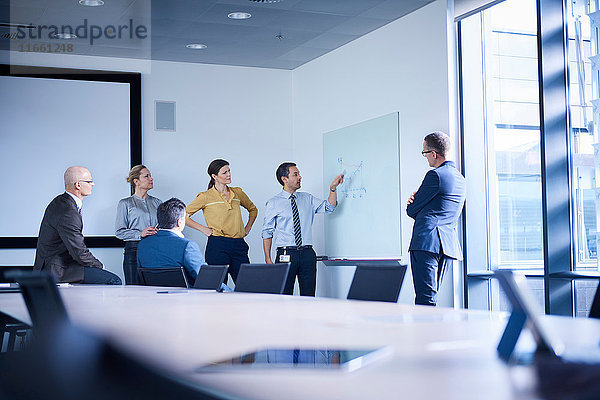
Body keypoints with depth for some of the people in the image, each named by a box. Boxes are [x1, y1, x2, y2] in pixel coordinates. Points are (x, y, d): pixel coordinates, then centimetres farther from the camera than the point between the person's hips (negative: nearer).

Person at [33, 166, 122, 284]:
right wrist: (99, 265, -5)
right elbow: (80, 253, -21)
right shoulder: (67, 212, -22)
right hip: (58, 270, -11)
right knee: (114, 281, -18)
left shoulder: (60, 202, 11)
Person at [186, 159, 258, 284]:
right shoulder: (206, 196, -2)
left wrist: (248, 228, 17)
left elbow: (253, 209, 29)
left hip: (239, 245, 4)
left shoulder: (237, 193, 12)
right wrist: (203, 229, -4)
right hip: (218, 245, -4)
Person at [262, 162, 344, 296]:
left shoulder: (307, 198, 13)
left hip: (307, 253, 3)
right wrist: (268, 259, -4)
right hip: (286, 254, -3)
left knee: (309, 296, 2)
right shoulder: (273, 203, 2)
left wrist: (333, 188, -4)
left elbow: (329, 207, 10)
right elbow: (267, 232, 2)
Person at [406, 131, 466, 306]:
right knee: (430, 297, 13)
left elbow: (412, 211, -6)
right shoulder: (460, 178, 20)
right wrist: (416, 201, 7)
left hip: (427, 242, -9)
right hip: (450, 246, 9)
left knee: (425, 299, -13)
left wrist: (412, 206, 17)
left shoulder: (435, 175, -9)